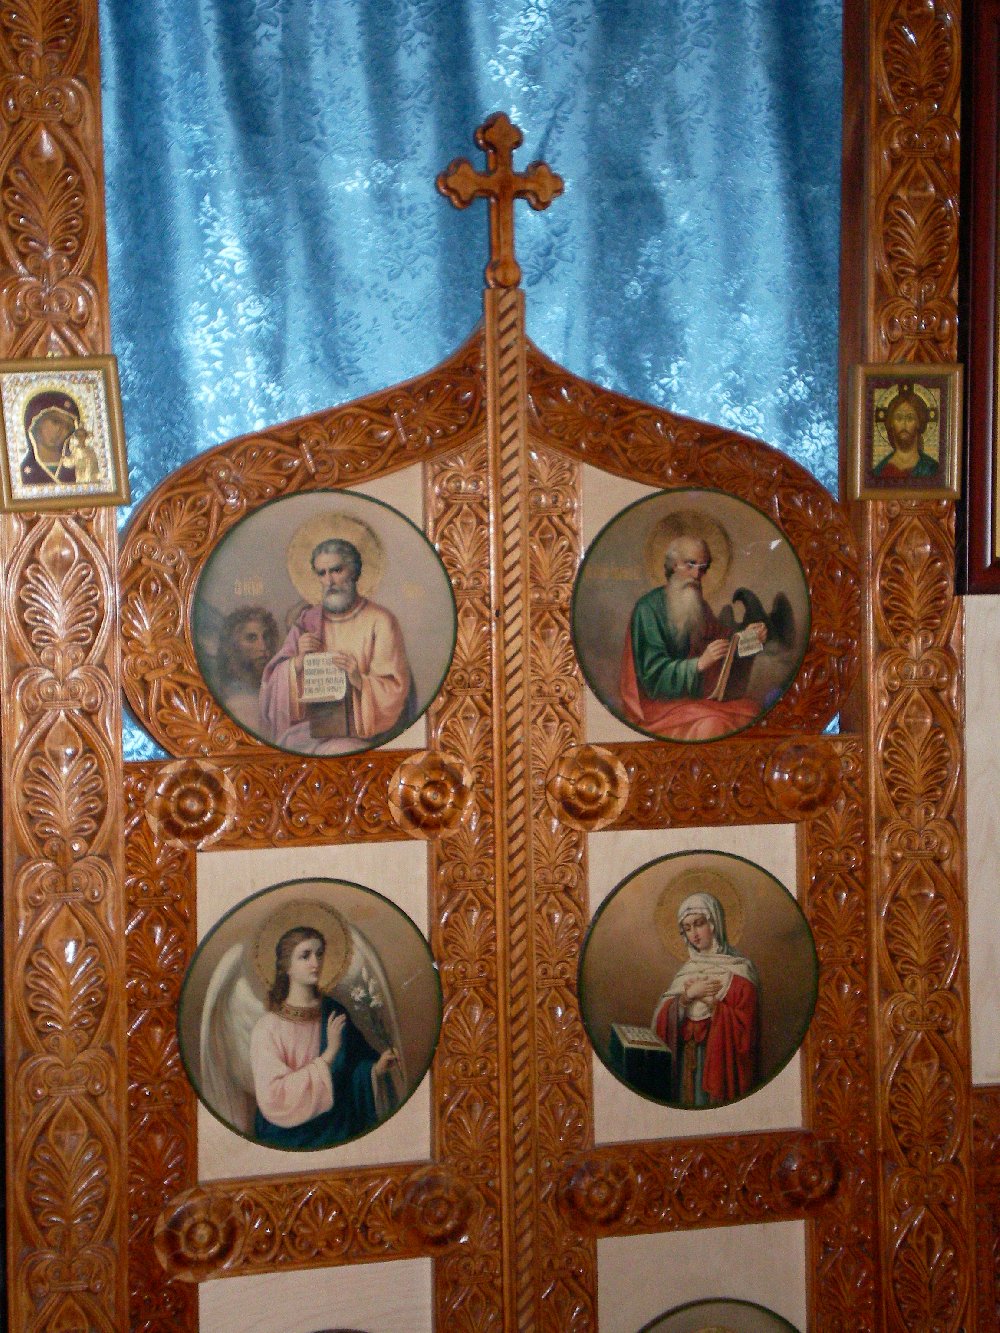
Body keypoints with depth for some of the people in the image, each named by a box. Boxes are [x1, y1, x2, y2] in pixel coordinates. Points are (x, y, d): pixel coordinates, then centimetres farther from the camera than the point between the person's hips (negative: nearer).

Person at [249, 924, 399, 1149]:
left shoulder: (335, 1012, 4)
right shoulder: (268, 1027, -9)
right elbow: (274, 1097, -15)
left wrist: (376, 1069, -6)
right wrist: (328, 1055, -17)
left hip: (340, 1130, 4)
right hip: (291, 1138, -4)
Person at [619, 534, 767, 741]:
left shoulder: (698, 605, 9)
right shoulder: (648, 608, -14)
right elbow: (654, 674, -19)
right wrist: (700, 663, -30)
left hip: (697, 696, 7)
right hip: (658, 701, -7)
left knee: (751, 709, -13)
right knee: (712, 723, -29)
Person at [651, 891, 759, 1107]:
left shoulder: (739, 970, -7)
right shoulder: (686, 971, 11)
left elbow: (744, 1026, -15)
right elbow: (661, 1017, 2)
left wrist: (707, 1002, -13)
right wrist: (688, 996, -13)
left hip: (722, 1061, -5)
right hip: (685, 1062, 5)